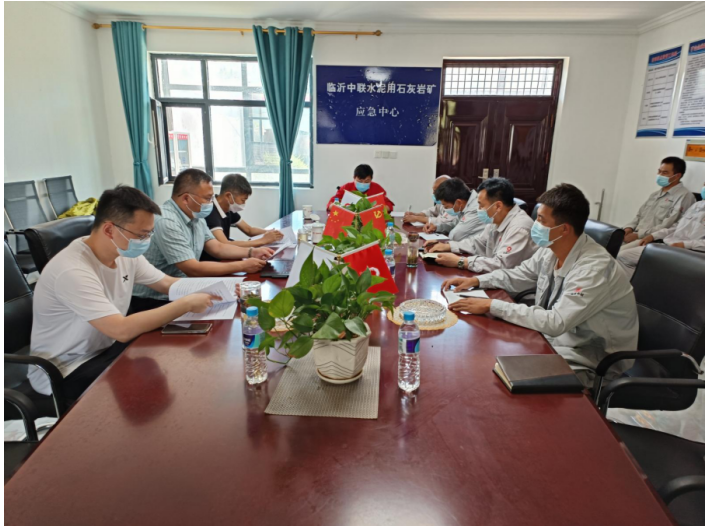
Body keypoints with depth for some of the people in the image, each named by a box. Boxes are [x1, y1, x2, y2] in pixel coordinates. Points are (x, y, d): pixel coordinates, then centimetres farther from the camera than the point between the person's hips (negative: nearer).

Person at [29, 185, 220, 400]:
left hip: (106, 348, 8)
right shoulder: (72, 271, -31)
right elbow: (122, 330, -37)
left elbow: (168, 283, 3)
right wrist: (186, 303, -31)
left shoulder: (126, 253, -7)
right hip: (64, 372, -7)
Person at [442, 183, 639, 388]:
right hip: (556, 341, 7)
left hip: (588, 363, -7)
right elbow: (517, 275, 13)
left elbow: (555, 323, -34)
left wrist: (491, 306, -32)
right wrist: (476, 280, -3)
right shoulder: (551, 249, -4)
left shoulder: (594, 267, -28)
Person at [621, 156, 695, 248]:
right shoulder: (655, 194, 24)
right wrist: (628, 229, 2)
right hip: (635, 236, 8)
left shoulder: (684, 196, -4)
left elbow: (667, 227, -15)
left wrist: (637, 235, -17)